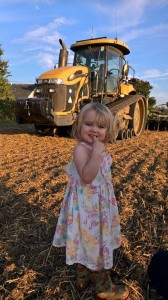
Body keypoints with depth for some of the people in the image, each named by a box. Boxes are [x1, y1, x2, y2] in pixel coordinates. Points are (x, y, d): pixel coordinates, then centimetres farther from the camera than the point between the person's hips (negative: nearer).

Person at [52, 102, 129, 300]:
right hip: (87, 206, -9)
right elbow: (86, 177, -35)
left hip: (99, 204, 9)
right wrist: (96, 152, -36)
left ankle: (83, 277, 45)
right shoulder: (81, 149, -22)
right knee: (94, 243, 8)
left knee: (88, 243, 23)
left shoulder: (99, 149, 6)